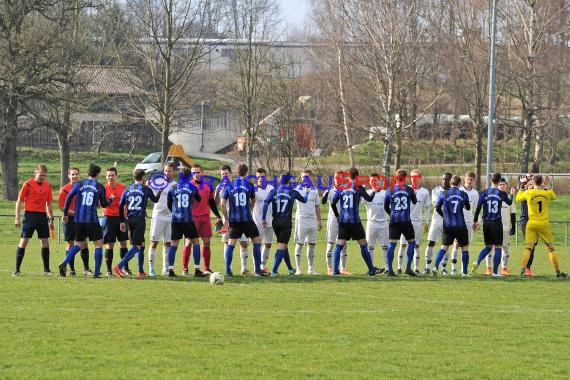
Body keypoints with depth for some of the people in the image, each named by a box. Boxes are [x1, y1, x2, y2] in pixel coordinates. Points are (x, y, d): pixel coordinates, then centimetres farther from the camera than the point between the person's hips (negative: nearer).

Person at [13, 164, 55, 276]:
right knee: (23, 241, -5)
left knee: (45, 242, 3)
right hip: (30, 215, -4)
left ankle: (46, 269, 10)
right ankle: (17, 269, -2)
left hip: (42, 216, 4)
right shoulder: (28, 184, -6)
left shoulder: (47, 186, 8)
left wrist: (51, 219, 13)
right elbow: (19, 202, -3)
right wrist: (17, 218, -7)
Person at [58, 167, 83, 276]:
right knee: (70, 244, 0)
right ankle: (71, 269, 5)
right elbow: (61, 207, -7)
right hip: (69, 219, -3)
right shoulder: (64, 189, -3)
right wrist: (74, 212, -17)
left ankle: (86, 268, 9)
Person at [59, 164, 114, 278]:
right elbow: (104, 204, 10)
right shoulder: (99, 187, 2)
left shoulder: (79, 184, 7)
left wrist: (65, 214, 8)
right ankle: (97, 272, 1)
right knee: (99, 244, 8)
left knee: (79, 244, 17)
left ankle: (64, 264, -2)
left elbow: (69, 198, 0)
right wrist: (111, 199, 32)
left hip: (78, 219, 4)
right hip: (92, 220, -4)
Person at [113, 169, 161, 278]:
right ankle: (120, 266, -23)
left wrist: (122, 221, 16)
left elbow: (121, 206, 8)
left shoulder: (127, 190, 9)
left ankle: (141, 271, 16)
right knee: (136, 246, -7)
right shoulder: (146, 189, -1)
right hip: (140, 220, -5)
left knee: (141, 244, 17)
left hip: (129, 220, 5)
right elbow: (155, 200, 17)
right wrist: (159, 191, 37)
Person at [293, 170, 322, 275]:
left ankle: (310, 268, 12)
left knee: (312, 244, 6)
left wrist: (320, 221, 16)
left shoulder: (314, 190, 12)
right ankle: (298, 268, 0)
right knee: (299, 244, -2)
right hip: (301, 219, -4)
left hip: (312, 220, 4)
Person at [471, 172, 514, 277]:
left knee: (488, 246, 17)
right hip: (496, 223, -3)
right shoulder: (501, 193, -4)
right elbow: (509, 202, 16)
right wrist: (511, 194, 36)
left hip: (486, 223, 3)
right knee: (498, 247, 6)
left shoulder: (484, 192, 0)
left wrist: (475, 221, 6)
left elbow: (478, 207, -2)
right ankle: (495, 271, 3)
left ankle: (477, 262, -5)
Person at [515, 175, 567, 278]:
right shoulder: (547, 193, 0)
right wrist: (546, 186, 30)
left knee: (528, 248, -2)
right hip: (544, 224, 1)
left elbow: (518, 198, 14)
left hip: (532, 224, -1)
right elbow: (554, 197, 23)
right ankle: (558, 271, 12)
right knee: (550, 248, 9)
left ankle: (522, 269, -16)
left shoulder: (528, 193, -5)